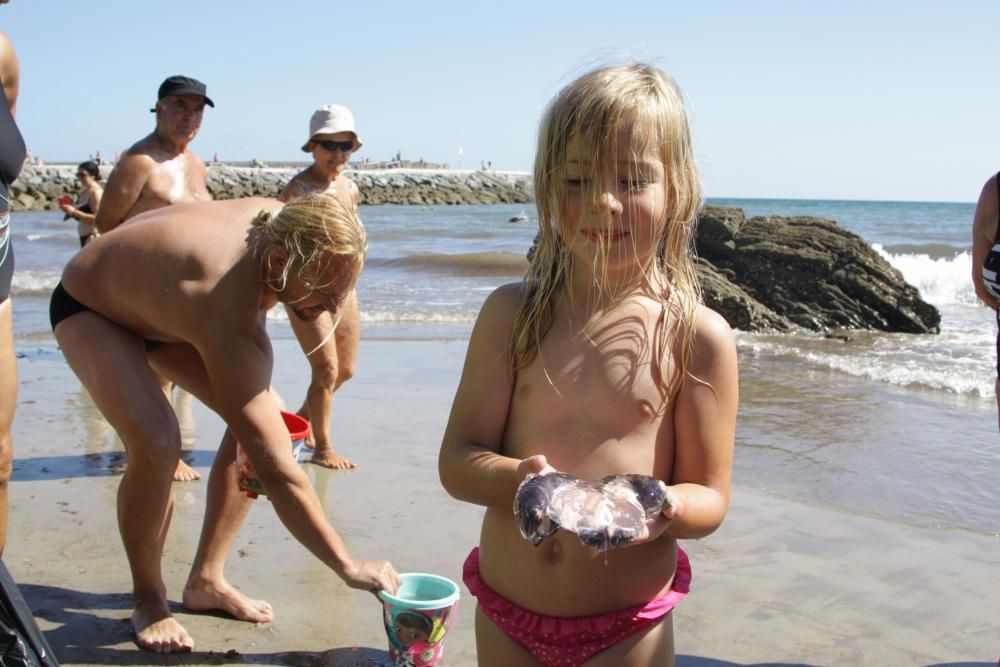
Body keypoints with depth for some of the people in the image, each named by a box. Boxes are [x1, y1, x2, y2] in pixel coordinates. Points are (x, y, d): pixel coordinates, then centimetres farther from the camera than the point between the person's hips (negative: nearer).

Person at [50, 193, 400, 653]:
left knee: (256, 421, -8)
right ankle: (148, 601, -5)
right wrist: (350, 568, -38)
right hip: (88, 309, -8)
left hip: (155, 295, 8)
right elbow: (275, 471, -42)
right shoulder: (229, 322, -44)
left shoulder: (284, 222, -23)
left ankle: (206, 581, 5)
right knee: (155, 444, -30)